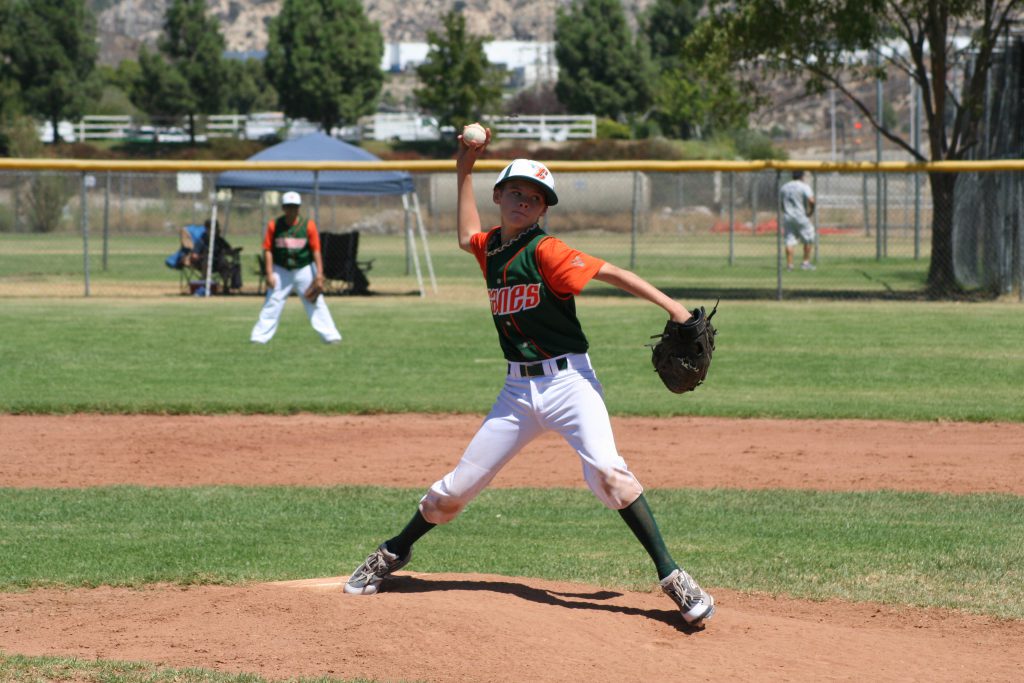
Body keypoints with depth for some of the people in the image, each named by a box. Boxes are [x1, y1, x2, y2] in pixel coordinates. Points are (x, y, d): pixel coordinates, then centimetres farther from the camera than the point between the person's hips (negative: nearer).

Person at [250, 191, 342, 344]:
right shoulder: (274, 225, -4)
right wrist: (269, 274, -9)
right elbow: (268, 250, -3)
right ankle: (259, 336, 3)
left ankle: (331, 336, 2)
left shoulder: (308, 225, -6)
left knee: (316, 303, -1)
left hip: (304, 270, 0)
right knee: (272, 304, -2)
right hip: (281, 271, 0)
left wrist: (319, 273, -12)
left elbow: (316, 250, -5)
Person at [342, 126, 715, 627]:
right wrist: (464, 172, 30)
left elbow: (610, 272, -17)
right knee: (457, 487, 10)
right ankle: (394, 554, 31)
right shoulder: (490, 248, 11)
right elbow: (467, 236, 35)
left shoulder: (544, 251, -10)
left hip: (568, 381, -6)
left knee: (606, 470, -27)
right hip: (518, 391, 6)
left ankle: (672, 577, -24)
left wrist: (674, 309, -27)